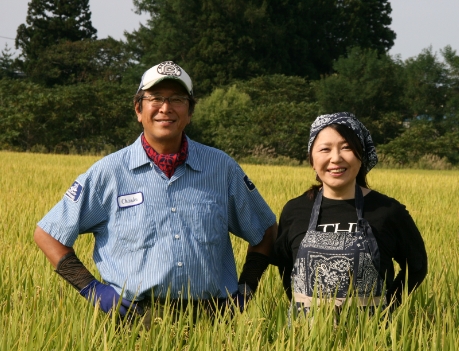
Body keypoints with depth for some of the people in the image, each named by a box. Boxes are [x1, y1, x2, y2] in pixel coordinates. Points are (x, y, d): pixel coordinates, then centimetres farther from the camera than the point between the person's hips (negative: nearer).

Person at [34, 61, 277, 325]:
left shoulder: (223, 168, 12)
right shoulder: (109, 173, 6)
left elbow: (266, 231, 24)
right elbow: (47, 234, 12)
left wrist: (244, 290, 12)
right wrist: (92, 289, 3)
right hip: (135, 320, -1)